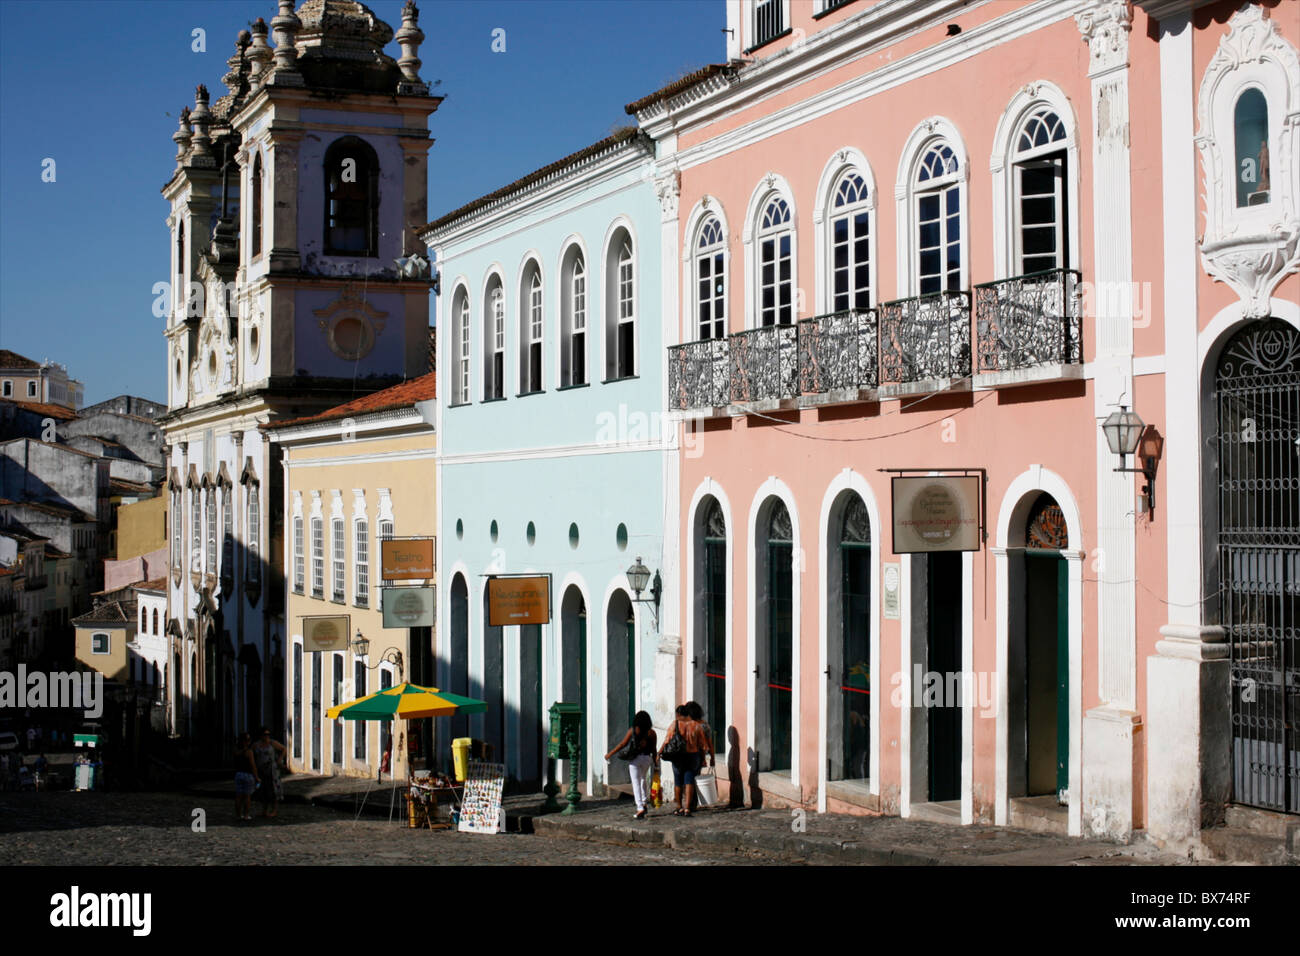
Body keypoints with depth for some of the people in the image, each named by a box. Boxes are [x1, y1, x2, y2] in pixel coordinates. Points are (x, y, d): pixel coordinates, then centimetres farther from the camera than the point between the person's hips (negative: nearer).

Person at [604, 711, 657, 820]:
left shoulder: (632, 730, -6)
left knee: (636, 783, -1)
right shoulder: (651, 732, -2)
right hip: (647, 758, 3)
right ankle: (644, 803, 30)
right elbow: (653, 749, 2)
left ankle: (640, 808, -10)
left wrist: (610, 753, 4)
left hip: (635, 758, -3)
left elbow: (623, 744, -5)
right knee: (643, 779, 28)